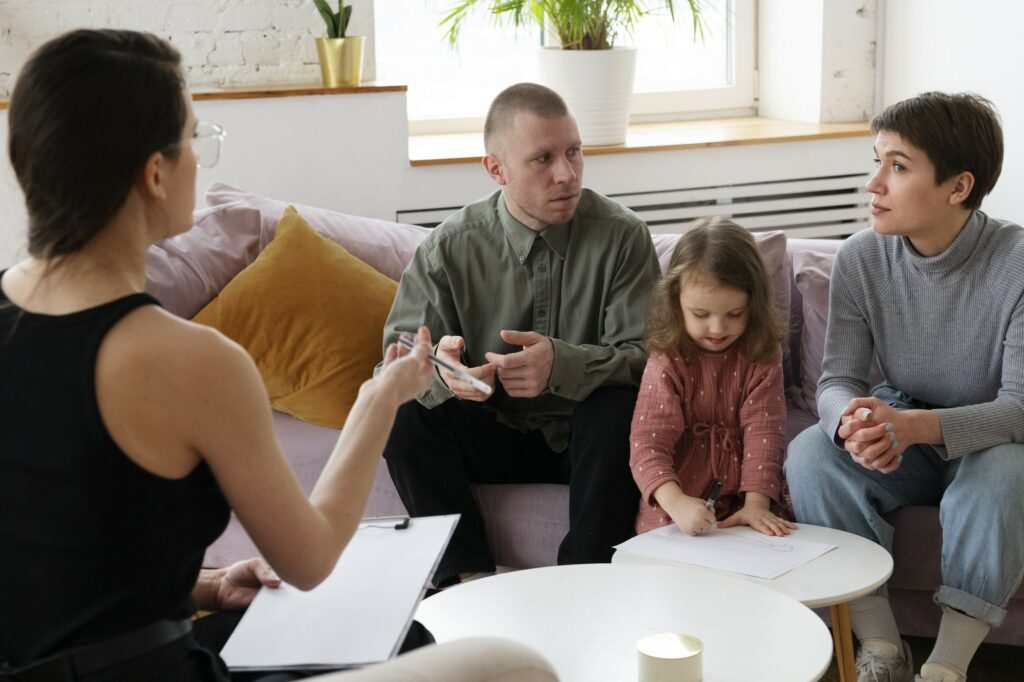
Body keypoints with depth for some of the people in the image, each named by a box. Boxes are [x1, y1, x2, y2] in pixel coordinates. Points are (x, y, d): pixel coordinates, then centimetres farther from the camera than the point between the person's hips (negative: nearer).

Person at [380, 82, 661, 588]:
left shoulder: (622, 235, -9)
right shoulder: (451, 246, -5)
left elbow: (646, 357, -15)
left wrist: (562, 364, -35)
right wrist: (441, 368, -31)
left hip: (586, 436, -1)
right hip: (494, 436, 2)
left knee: (618, 406, -33)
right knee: (401, 410, -23)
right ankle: (466, 571, -20)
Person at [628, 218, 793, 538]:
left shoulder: (762, 357, -1)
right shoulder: (667, 362, -7)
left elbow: (763, 431, -7)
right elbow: (647, 442, -16)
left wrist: (756, 503, -21)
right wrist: (676, 503, -33)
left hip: (740, 502, 2)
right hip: (675, 509, -2)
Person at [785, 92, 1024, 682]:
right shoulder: (862, 259, -10)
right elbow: (838, 379, -10)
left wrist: (919, 426, -43)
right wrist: (853, 421, -36)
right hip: (901, 442, 3)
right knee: (810, 453, -25)